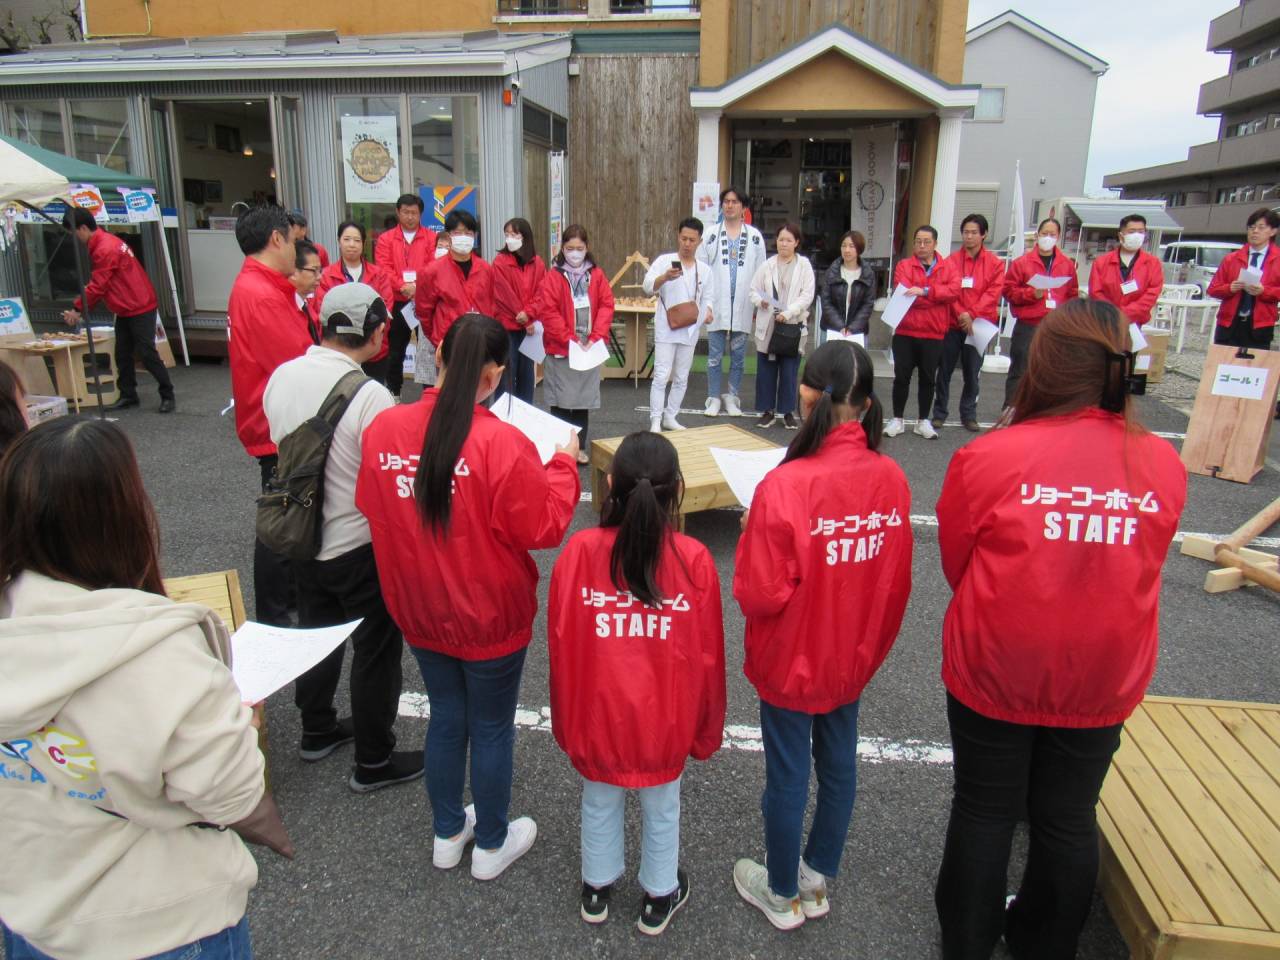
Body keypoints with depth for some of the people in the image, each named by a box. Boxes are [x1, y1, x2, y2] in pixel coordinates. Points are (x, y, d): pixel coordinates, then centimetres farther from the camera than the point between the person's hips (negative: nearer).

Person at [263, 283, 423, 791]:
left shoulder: (281, 376, -5)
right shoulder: (370, 395, -26)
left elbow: (280, 448, 8)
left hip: (301, 538, 7)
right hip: (359, 548, -7)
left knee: (317, 633, 25)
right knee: (376, 650, 10)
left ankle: (317, 731, 44)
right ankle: (374, 762, 24)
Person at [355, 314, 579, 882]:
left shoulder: (383, 429, -10)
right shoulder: (502, 444, -26)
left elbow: (370, 509, 5)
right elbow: (544, 528, -17)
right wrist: (564, 464, -4)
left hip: (417, 611, 5)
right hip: (490, 618, -5)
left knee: (445, 717, 24)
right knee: (492, 729, 16)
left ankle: (447, 834, 43)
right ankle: (491, 846, 37)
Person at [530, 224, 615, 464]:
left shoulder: (597, 275, 6)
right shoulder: (553, 276, -4)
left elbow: (606, 305, 2)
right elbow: (547, 311, -9)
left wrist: (595, 338, -9)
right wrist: (570, 339, -14)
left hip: (589, 349, 3)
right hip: (560, 350, -3)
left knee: (584, 400, 9)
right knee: (561, 401, 1)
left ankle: (580, 447, 19)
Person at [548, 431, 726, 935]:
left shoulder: (580, 550, -19)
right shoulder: (694, 559, -19)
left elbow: (560, 644, -9)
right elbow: (708, 657, -10)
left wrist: (567, 719, 8)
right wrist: (705, 730, 7)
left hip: (596, 717, 1)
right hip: (664, 721, 0)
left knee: (600, 803, 25)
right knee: (661, 809, 24)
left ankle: (597, 890, 47)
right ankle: (659, 898, 45)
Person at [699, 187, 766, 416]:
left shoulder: (755, 237, 6)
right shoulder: (711, 234, 4)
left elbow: (761, 272, 6)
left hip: (742, 305, 1)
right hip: (717, 304, -1)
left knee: (738, 355, 8)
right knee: (715, 355, 4)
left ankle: (732, 397, 18)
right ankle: (714, 398, 13)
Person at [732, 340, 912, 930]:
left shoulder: (785, 487, -28)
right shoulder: (891, 479, -11)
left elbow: (760, 595, -23)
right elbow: (896, 582, 0)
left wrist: (750, 538, -8)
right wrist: (873, 643, 14)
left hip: (792, 661, -5)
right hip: (853, 658, 5)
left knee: (787, 775, 14)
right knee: (838, 764, 21)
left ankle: (782, 895, 35)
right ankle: (818, 880, 42)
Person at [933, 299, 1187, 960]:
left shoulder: (985, 458, -21)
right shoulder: (1164, 465, -11)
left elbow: (956, 562, -6)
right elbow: (1140, 571, 4)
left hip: (993, 672, -2)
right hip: (1104, 681, 3)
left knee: (985, 811, 18)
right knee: (1068, 818, 22)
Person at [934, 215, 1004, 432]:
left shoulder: (994, 263, 2)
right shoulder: (952, 260, 2)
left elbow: (993, 293, -4)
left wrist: (972, 314, -15)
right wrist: (961, 314, -16)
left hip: (979, 324, 0)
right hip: (952, 324, 0)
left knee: (973, 372, 6)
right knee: (944, 370, 4)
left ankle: (969, 414, 17)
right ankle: (939, 413, 14)